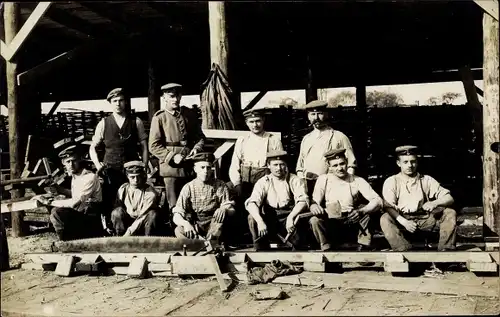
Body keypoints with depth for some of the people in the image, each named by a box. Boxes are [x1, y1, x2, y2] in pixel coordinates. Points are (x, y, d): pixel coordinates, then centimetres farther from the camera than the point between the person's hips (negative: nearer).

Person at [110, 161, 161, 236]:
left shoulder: (150, 193, -14)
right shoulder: (123, 189, -2)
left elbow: (143, 216, -19)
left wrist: (129, 232, -26)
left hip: (143, 226, -2)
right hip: (127, 223, 3)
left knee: (153, 214, -30)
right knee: (117, 211, -23)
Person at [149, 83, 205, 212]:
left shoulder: (190, 114, 10)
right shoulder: (159, 118, -1)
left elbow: (200, 136, 17)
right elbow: (154, 146, -4)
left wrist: (197, 148, -5)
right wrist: (172, 157, -16)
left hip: (191, 166, 3)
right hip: (171, 168, -3)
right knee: (175, 207, 3)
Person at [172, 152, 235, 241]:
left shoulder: (220, 186, -2)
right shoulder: (188, 188, -4)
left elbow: (231, 210, -8)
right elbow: (176, 216, -10)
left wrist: (225, 209, -33)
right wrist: (185, 223, -34)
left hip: (215, 227, 0)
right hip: (195, 226, 1)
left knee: (223, 212, -29)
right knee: (179, 230, -29)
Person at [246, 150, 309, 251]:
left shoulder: (295, 180, 4)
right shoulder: (263, 182, 4)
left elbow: (303, 201, -11)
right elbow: (251, 203, -11)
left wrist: (291, 217, -30)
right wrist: (260, 221, -30)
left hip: (288, 219, -1)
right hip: (269, 219, 1)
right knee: (252, 218, -25)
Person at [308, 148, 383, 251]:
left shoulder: (357, 181, -2)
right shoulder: (323, 179, 1)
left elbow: (378, 201, -13)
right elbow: (314, 203, -7)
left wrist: (361, 212, -34)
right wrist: (314, 207, -34)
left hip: (353, 225, 0)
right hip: (331, 226, 0)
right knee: (315, 221, -29)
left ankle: (363, 248, -14)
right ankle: (327, 249, -11)